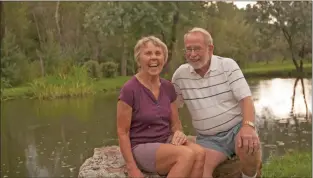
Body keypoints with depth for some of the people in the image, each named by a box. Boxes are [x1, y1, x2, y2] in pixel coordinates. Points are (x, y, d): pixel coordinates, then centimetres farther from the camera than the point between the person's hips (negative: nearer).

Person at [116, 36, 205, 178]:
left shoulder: (168, 87, 6)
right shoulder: (129, 89, -13)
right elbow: (122, 132, -10)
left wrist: (179, 133, -10)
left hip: (167, 142, 6)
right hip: (141, 148, -6)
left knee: (199, 152, -26)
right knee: (187, 154, -31)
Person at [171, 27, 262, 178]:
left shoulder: (228, 65, -4)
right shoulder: (180, 74, 0)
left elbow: (245, 99, -11)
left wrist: (248, 126, -30)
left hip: (237, 128, 0)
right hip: (208, 138, 1)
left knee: (249, 148, -33)